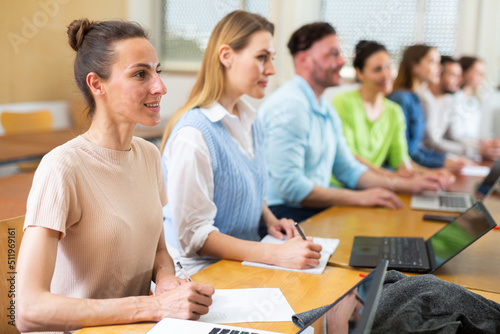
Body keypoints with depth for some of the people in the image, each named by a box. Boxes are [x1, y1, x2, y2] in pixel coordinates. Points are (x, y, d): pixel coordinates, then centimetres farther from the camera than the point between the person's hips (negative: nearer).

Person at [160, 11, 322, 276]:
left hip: (245, 261, 8)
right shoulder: (193, 135, -20)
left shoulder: (250, 122, 9)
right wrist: (276, 254, -26)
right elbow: (193, 236, -20)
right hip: (203, 271, -8)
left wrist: (269, 220, 3)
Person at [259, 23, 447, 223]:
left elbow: (348, 169, 22)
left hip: (314, 208, 9)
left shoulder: (325, 109, 17)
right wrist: (359, 198, -18)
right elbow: (290, 187, -24)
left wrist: (406, 185, 10)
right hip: (284, 213, -9)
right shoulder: (288, 106, -17)